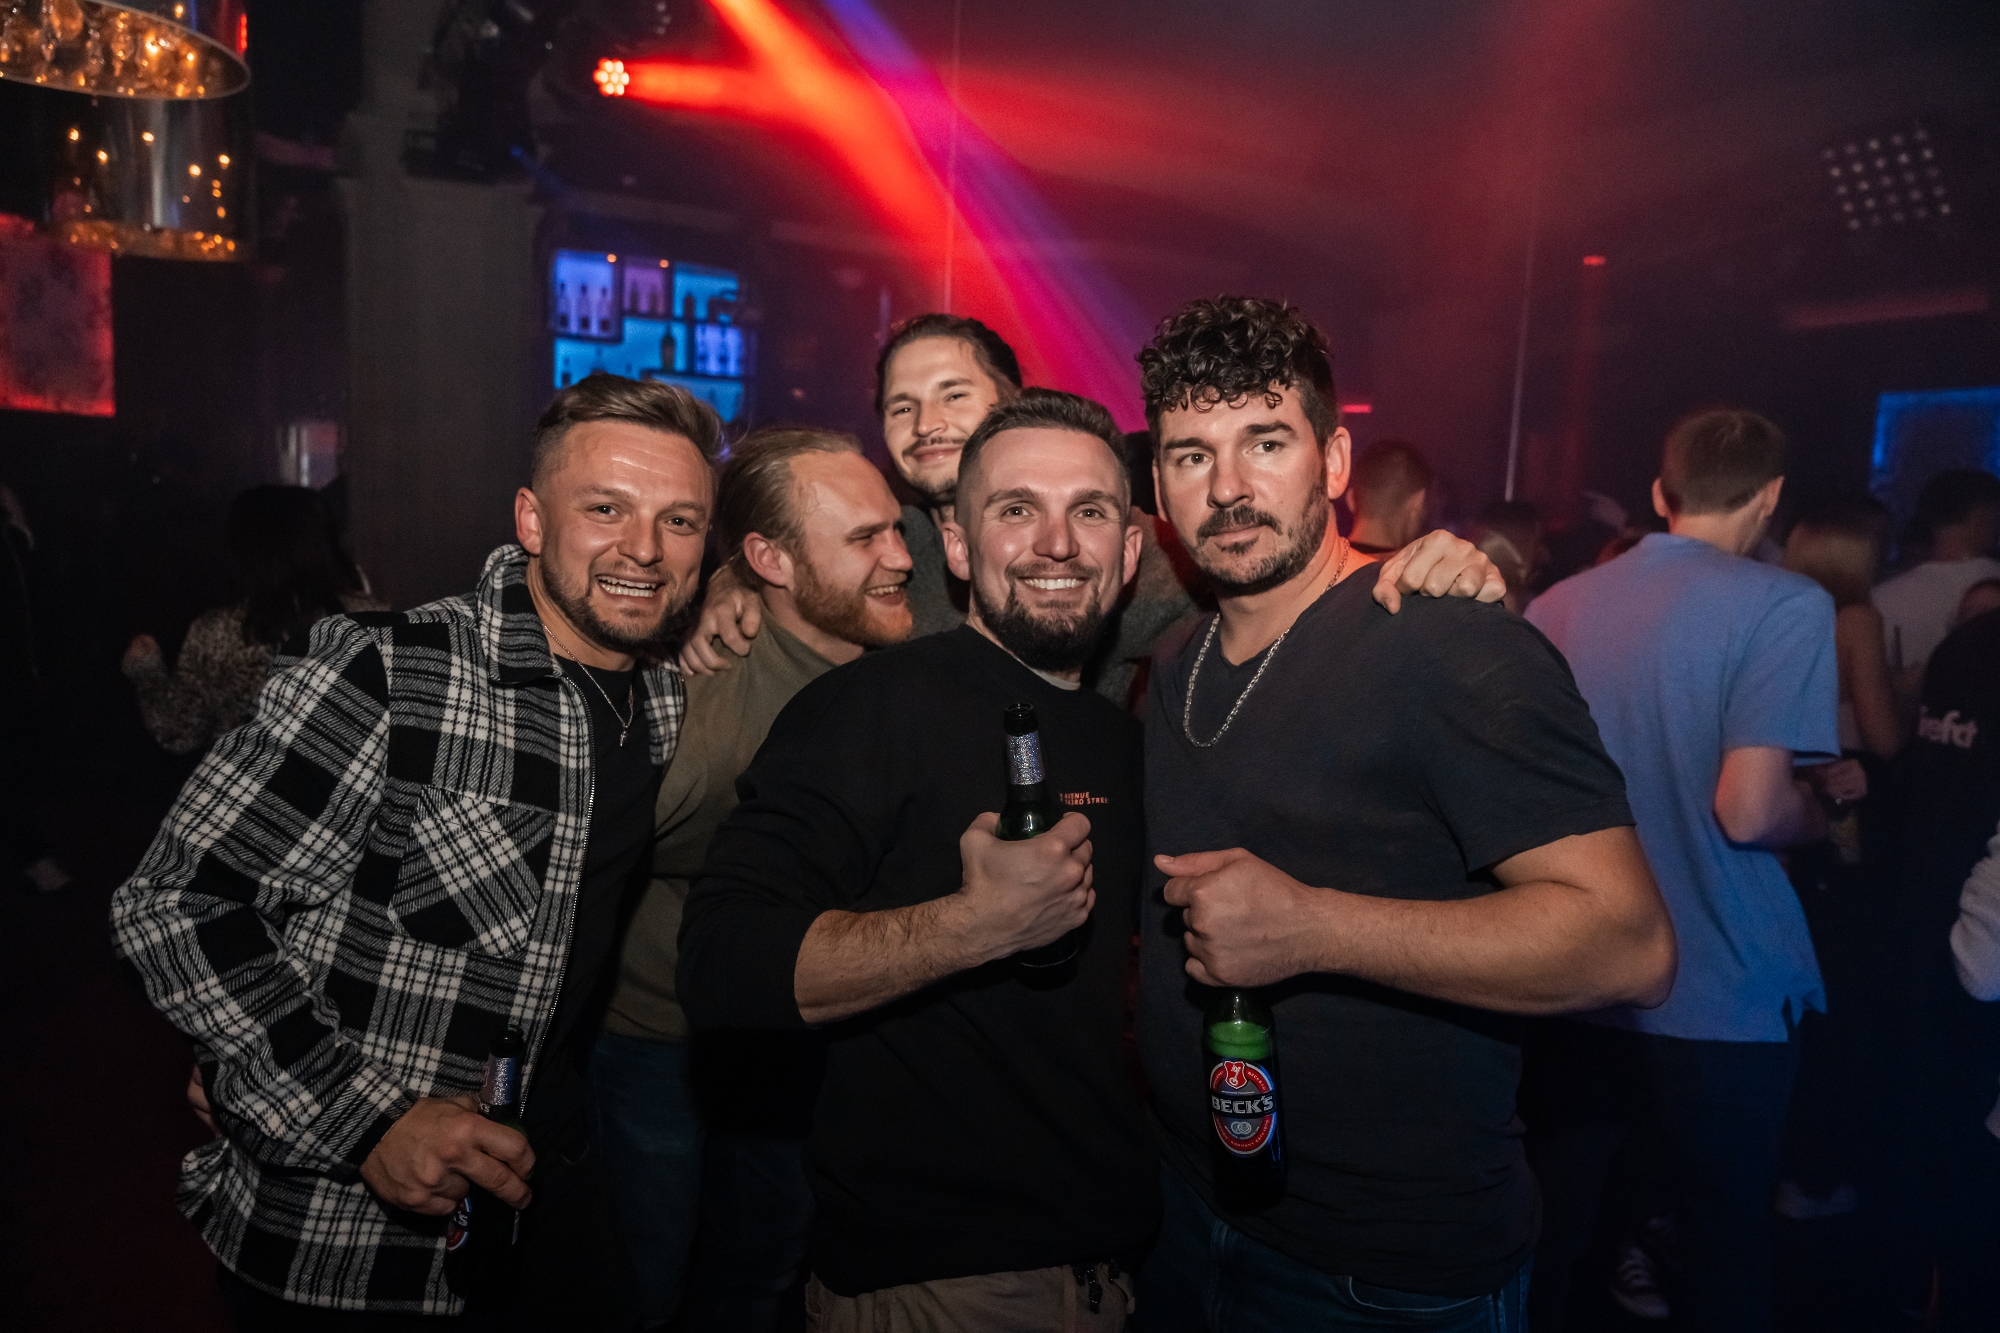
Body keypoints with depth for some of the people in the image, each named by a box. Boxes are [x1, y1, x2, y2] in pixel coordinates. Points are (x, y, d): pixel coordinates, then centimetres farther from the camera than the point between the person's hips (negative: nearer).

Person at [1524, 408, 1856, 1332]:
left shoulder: (1555, 606, 1)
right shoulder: (1785, 606, -13)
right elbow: (1749, 811, -21)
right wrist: (1820, 808, 1)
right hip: (1721, 1000, -3)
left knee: (1548, 1218, 19)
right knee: (1727, 1238, 17)